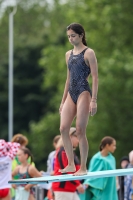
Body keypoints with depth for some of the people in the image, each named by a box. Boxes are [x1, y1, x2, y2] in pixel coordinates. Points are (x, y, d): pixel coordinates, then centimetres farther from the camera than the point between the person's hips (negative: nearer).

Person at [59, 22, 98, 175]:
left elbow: (95, 77, -8)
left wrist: (93, 100, -15)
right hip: (71, 94, 7)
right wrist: (63, 100, 19)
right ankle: (71, 164, 4)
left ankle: (83, 167, 0)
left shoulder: (88, 53, -4)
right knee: (63, 128, -4)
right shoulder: (69, 54, 16)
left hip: (84, 93, -6)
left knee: (80, 131, -7)